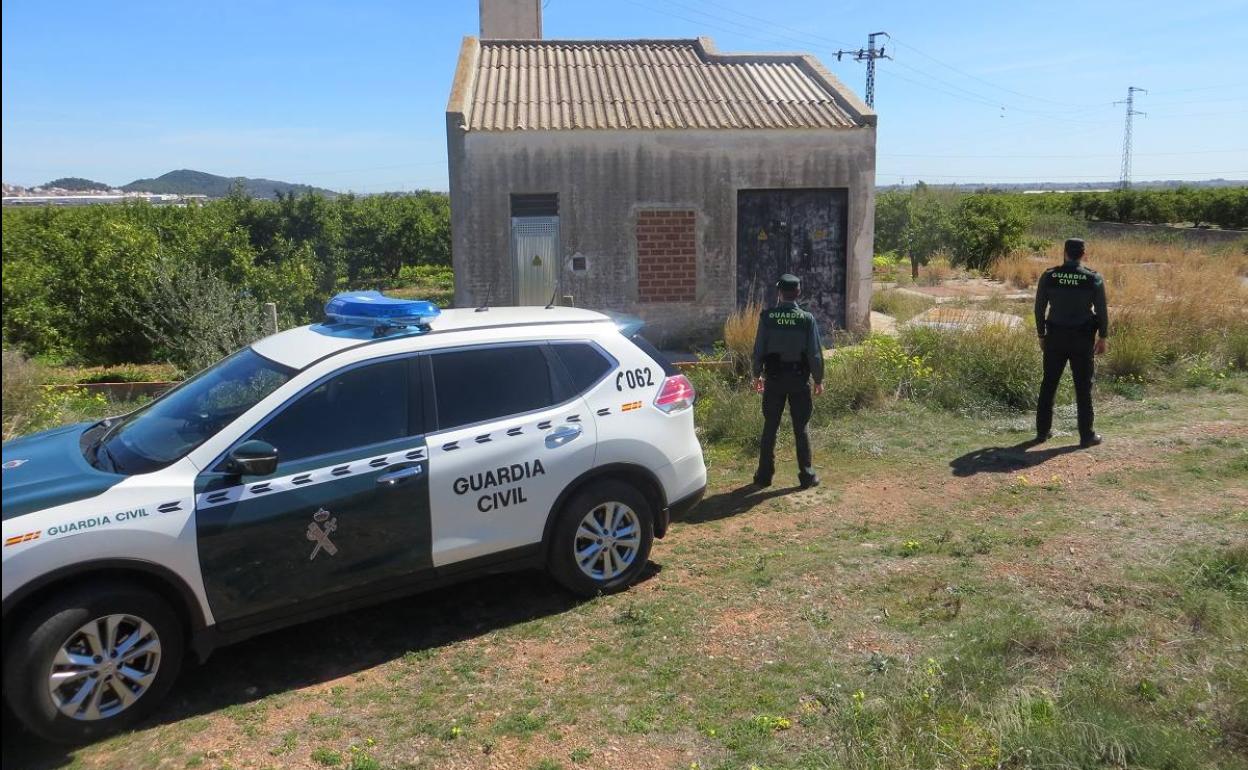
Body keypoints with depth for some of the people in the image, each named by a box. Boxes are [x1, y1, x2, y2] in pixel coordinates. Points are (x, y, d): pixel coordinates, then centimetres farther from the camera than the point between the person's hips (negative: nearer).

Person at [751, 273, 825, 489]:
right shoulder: (807, 319, -8)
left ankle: (764, 475, 14)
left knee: (770, 428, 9)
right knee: (801, 428, 8)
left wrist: (757, 375, 11)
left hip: (774, 379, 1)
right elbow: (815, 353, -6)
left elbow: (759, 349, -2)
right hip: (799, 380, 0)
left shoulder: (767, 317, -7)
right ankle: (807, 475, 12)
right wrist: (819, 379, 5)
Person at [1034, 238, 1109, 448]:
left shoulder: (1048, 276, -4)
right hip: (1083, 339, -1)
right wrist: (1103, 337, 8)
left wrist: (1041, 335, 12)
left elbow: (1039, 308, 0)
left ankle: (1042, 431, 16)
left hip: (1055, 336, 1)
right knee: (1083, 387, 6)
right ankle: (1086, 436, 10)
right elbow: (1101, 311, -4)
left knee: (1048, 385, 11)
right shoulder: (1094, 278, -7)